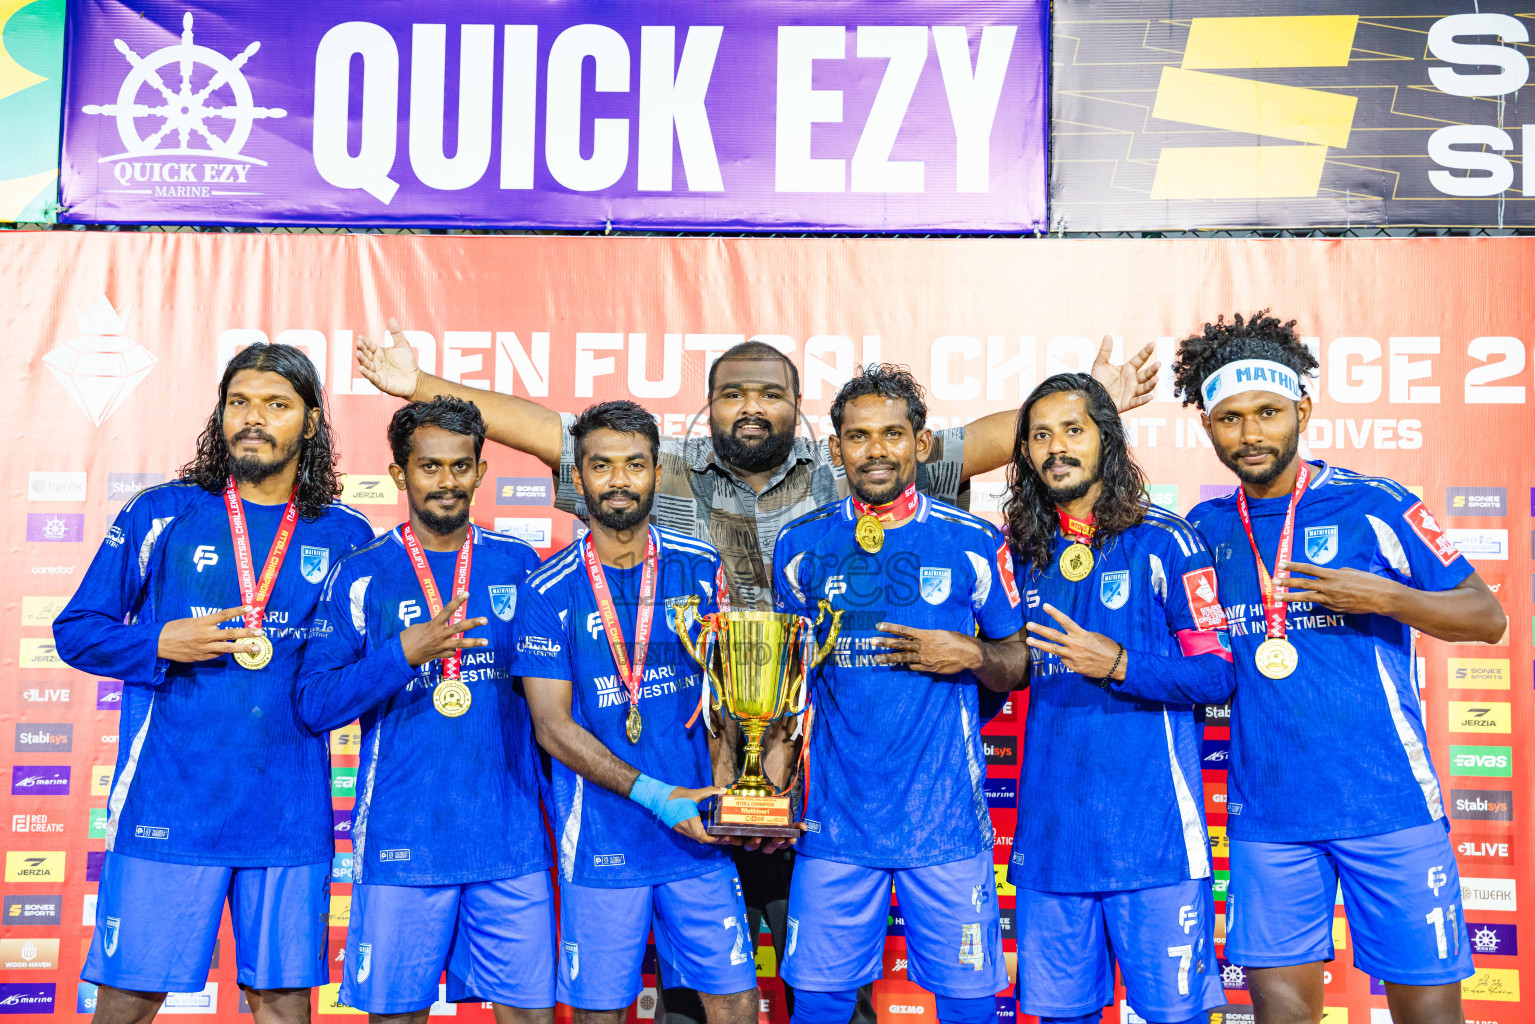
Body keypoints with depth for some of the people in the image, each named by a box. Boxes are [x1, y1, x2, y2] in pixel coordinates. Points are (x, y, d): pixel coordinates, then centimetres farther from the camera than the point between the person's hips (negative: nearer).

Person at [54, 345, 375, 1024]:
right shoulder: (160, 515, 3)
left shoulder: (345, 536, 6)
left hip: (290, 811, 1)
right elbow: (76, 630, 6)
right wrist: (162, 644, -11)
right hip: (167, 807, -1)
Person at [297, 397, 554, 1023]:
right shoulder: (360, 577, 0)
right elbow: (315, 705, -6)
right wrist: (407, 653, -19)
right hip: (401, 843, -2)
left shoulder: (518, 565, 7)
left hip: (511, 838, 2)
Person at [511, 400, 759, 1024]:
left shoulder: (700, 570, 3)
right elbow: (553, 727, -8)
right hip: (602, 844, -2)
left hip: (696, 833, 2)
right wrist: (653, 794, -17)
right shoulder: (550, 592, -5)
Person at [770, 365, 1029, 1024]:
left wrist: (970, 655, -12)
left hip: (947, 817, -1)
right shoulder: (802, 546, 5)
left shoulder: (974, 544, 0)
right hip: (835, 815, 1)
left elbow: (1019, 666, 8)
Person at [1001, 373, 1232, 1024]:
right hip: (1051, 832, 4)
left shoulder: (1163, 541, -3)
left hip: (1153, 833, -4)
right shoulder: (1024, 556, 11)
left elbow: (1216, 674, -6)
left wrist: (1120, 664, -19)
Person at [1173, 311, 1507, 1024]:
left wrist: (1383, 598, -16)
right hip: (1266, 813, 3)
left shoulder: (1374, 506, -3)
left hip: (1387, 803, -3)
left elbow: (1488, 617, 1)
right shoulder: (1204, 528, 8)